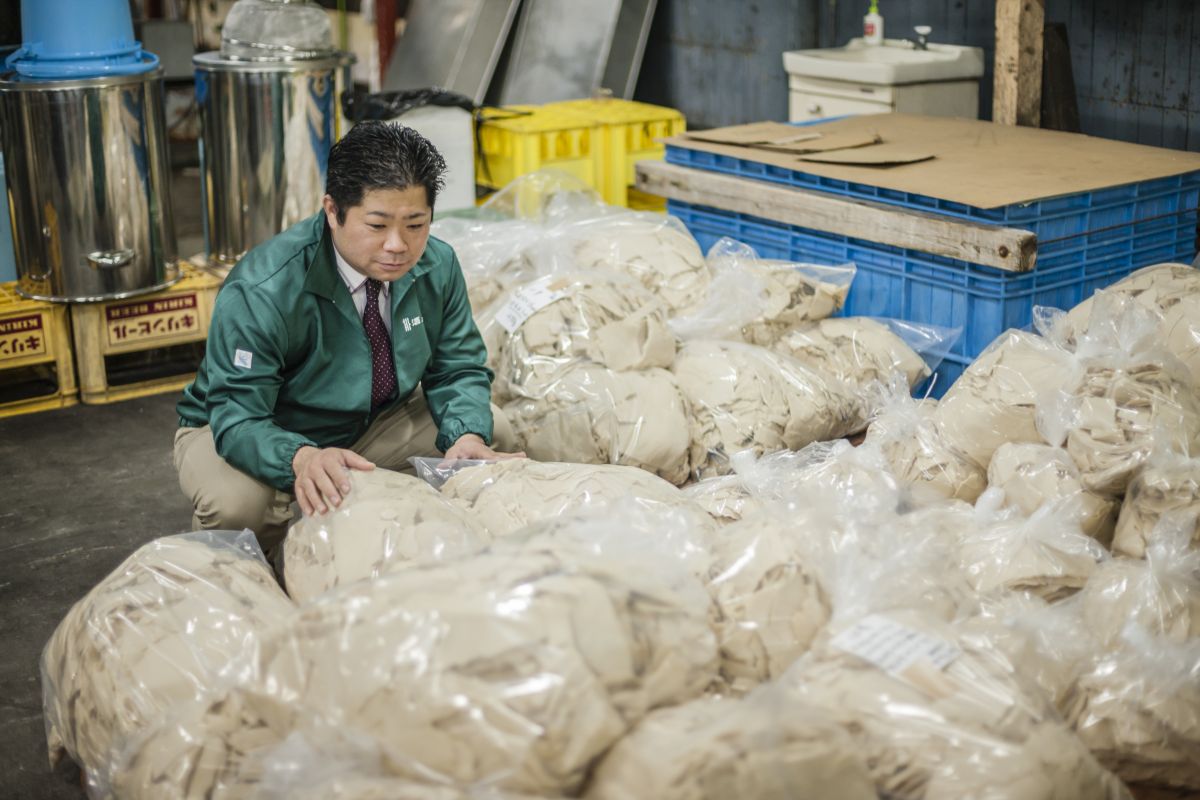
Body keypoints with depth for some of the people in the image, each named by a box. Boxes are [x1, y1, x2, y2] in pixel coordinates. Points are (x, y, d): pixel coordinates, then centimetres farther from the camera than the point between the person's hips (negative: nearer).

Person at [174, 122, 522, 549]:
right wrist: (303, 459, -56)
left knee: (493, 430, -13)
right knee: (235, 502, -38)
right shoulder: (261, 291, -33)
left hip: (372, 419, 5)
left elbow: (458, 369, -6)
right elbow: (238, 418, -34)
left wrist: (468, 438, -30)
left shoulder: (437, 265, -14)